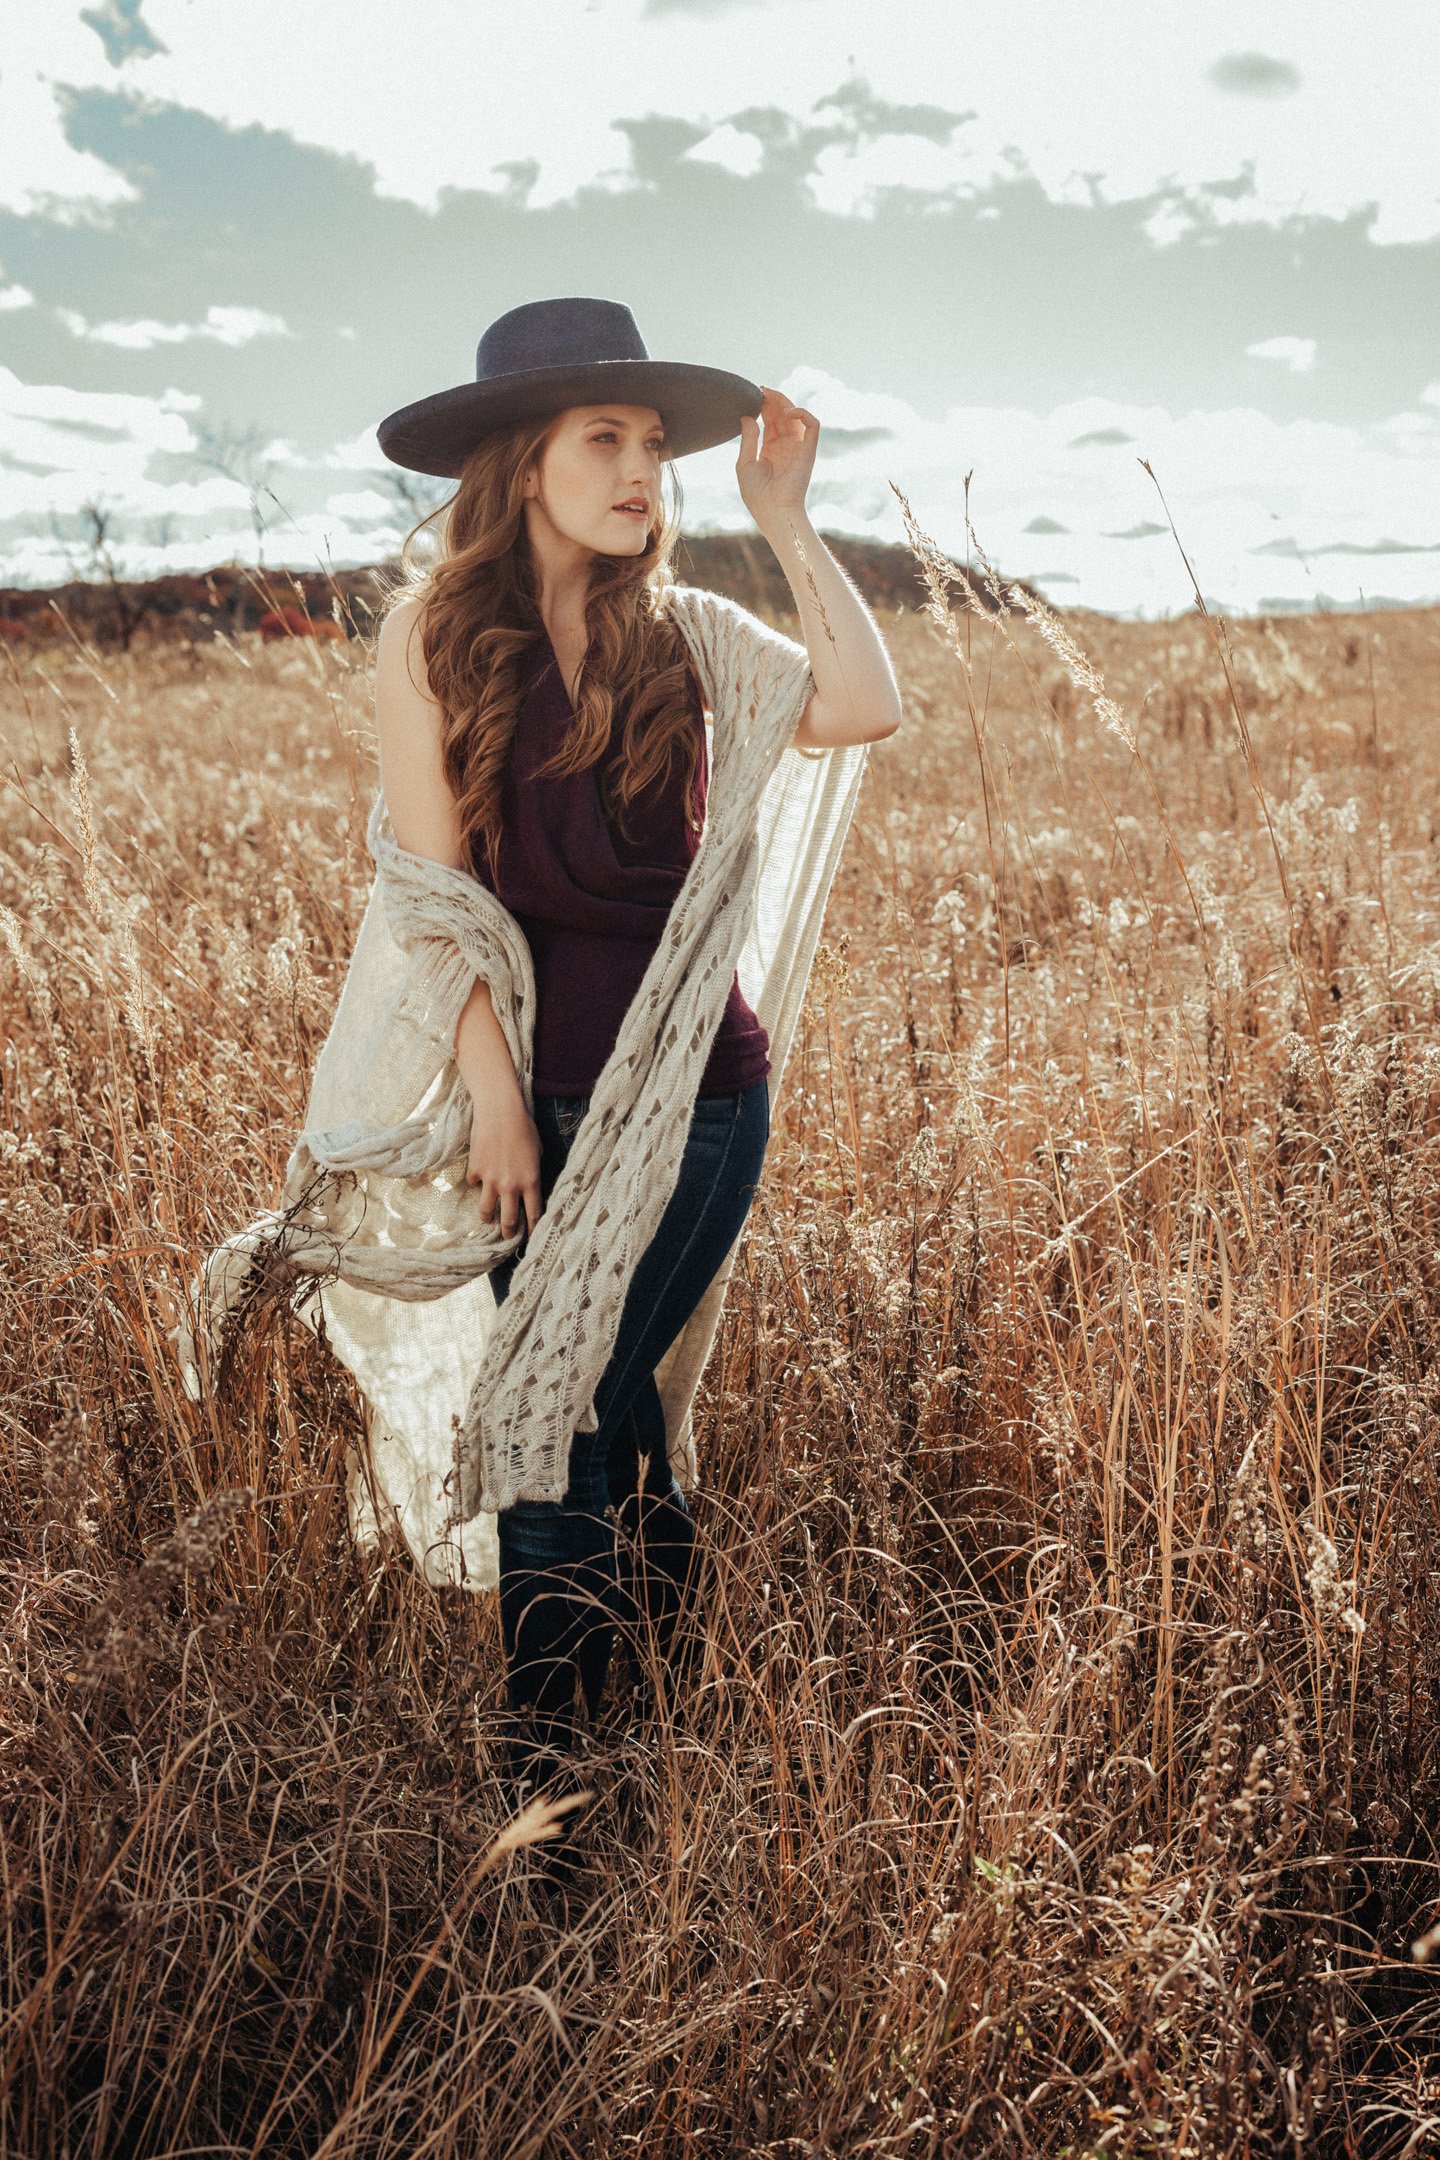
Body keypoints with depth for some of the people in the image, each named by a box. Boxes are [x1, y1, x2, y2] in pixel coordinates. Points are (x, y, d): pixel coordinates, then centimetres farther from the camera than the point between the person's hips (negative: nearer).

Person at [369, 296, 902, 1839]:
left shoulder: (676, 634, 2)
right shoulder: (432, 631, -2)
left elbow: (866, 712, -13)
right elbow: (434, 882, -4)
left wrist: (785, 521, -9)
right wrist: (494, 1092, -7)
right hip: (533, 1083, 1)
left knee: (566, 1419, 2)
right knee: (600, 1407, 10)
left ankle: (542, 1764, 22)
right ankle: (668, 1689, 34)